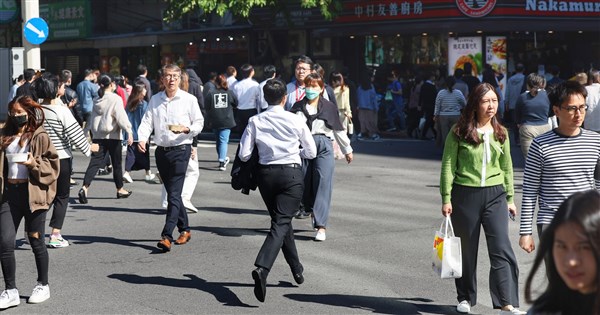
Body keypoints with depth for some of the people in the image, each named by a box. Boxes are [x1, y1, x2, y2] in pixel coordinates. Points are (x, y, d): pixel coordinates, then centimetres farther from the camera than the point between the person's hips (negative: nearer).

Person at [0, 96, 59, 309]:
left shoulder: (39, 136, -2)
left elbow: (52, 164, -5)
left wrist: (35, 164, -20)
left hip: (33, 193, -5)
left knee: (36, 241, 6)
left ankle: (43, 286, 23)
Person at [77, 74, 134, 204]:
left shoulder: (97, 100, 11)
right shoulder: (116, 99, -8)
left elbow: (92, 118, 15)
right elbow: (121, 116, -16)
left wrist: (88, 133, 22)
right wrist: (129, 131, -18)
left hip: (97, 135, 5)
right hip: (112, 135, -5)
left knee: (95, 162, -2)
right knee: (117, 163, 9)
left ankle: (85, 187, -20)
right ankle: (120, 190, 21)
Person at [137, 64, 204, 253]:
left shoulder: (189, 99, -1)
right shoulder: (155, 100, 10)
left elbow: (199, 122, 2)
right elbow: (147, 121, 4)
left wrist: (187, 129, -18)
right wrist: (142, 139, -14)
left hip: (180, 150, -5)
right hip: (161, 151, 5)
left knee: (174, 194, -11)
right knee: (172, 193, 13)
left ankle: (166, 236, -16)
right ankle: (184, 230, 28)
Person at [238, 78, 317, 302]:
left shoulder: (255, 121, -1)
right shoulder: (295, 120, -4)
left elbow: (243, 155, -3)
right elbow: (311, 152, 4)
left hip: (266, 173, 3)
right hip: (291, 174, -3)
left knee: (281, 220, 21)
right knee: (281, 223, -7)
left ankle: (296, 268, 32)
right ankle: (262, 268, -27)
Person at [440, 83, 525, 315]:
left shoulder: (500, 133, 7)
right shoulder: (459, 132, -4)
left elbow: (507, 167, 14)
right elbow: (448, 166, -3)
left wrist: (510, 198, 14)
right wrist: (446, 198, -7)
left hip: (495, 194, 2)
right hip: (465, 194, -2)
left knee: (501, 248, -8)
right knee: (466, 250, 9)